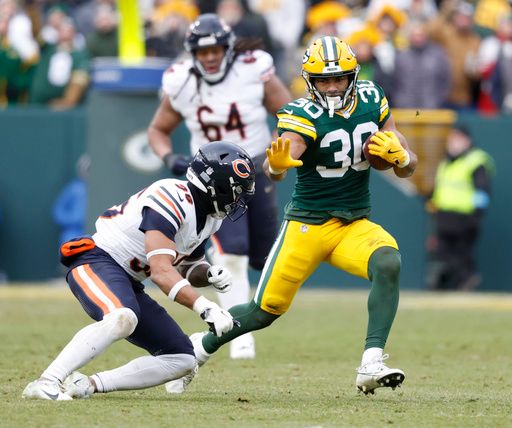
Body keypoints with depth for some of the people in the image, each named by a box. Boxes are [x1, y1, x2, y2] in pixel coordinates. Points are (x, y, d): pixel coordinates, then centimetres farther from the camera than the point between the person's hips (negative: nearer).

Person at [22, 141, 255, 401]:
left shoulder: (208, 217, 8)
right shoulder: (173, 200, -22)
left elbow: (186, 266, 20)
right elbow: (161, 271, -30)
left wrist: (208, 274, -3)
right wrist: (205, 308, -37)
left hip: (128, 283, 10)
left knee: (182, 360, 3)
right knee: (122, 318, -41)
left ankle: (89, 385, -4)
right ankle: (46, 383, -39)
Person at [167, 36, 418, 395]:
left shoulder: (372, 101, -1)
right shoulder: (303, 116, -15)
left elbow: (409, 166, 6)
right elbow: (281, 157, -35)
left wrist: (398, 154, -18)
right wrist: (276, 164, -59)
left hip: (356, 226, 3)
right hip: (308, 225, -3)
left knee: (388, 263, -28)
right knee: (265, 310, 1)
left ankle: (372, 365, -30)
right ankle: (200, 348, 28)